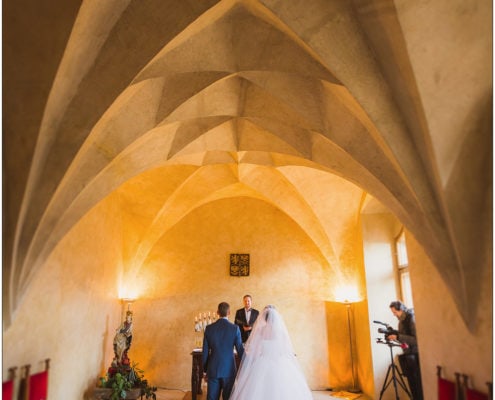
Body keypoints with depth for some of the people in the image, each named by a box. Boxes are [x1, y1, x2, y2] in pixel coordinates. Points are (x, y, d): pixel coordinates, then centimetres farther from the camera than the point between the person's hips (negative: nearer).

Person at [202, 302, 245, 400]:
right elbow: (240, 350, -5)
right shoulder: (235, 328, -9)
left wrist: (205, 370, 12)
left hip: (213, 369, 2)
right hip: (229, 370, -1)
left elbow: (205, 352, 2)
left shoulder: (209, 328, -3)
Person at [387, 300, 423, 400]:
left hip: (415, 356, -8)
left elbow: (416, 339, -23)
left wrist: (397, 337, -26)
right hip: (407, 356, 8)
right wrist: (394, 334, -2)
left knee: (418, 384, -4)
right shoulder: (402, 320, 8)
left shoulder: (411, 318, -16)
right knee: (412, 384, 12)